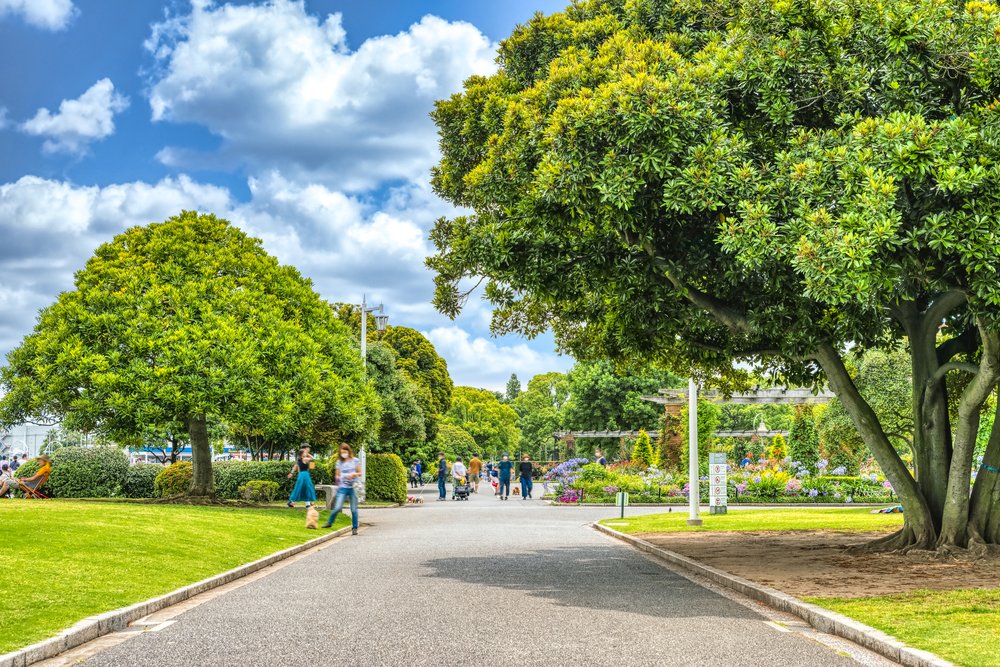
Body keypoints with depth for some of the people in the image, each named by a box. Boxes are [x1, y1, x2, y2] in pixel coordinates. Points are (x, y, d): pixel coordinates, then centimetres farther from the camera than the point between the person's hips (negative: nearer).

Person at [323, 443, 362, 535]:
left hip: (353, 487, -1)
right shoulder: (339, 462, 9)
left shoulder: (355, 460, 5)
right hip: (343, 488, 1)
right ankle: (329, 522, 11)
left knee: (354, 509, 1)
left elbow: (360, 473, 7)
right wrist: (337, 478, -7)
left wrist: (354, 474, -12)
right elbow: (337, 475, 15)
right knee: (338, 507, -11)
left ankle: (354, 528, 15)